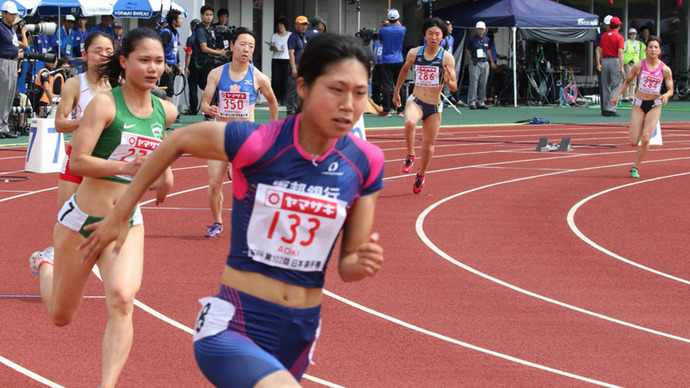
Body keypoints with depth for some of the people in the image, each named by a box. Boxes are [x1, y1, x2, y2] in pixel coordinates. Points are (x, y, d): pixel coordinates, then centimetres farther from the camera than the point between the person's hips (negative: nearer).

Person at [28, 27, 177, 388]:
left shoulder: (165, 111, 3)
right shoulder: (104, 104, -14)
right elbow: (78, 161, -21)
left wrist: (164, 170, 15)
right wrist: (126, 167, -32)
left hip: (127, 225, 3)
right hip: (81, 221, -3)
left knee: (121, 300, -25)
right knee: (61, 316, 15)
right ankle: (46, 264, 49)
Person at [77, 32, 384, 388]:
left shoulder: (365, 163, -5)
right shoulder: (257, 144, -16)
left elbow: (347, 265, 3)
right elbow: (177, 142, 2)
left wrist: (364, 264, -21)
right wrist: (120, 215, 9)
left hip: (299, 334, 5)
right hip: (232, 328, -5)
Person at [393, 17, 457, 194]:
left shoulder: (447, 58, -10)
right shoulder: (414, 53, -3)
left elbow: (454, 87, -10)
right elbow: (405, 69, 18)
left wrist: (449, 81, -33)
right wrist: (396, 91, 24)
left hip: (434, 106, 0)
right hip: (416, 101, 0)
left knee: (428, 145, 9)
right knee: (409, 122, -35)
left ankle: (421, 175, 37)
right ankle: (410, 155, -11)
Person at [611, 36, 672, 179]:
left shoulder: (665, 70, -5)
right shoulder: (638, 66, -5)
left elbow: (670, 90, 1)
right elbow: (627, 81, 11)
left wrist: (666, 95, -21)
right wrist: (617, 95, 6)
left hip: (654, 106, -1)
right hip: (639, 104, 1)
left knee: (645, 139, -15)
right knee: (634, 142, -3)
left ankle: (635, 167, 3)